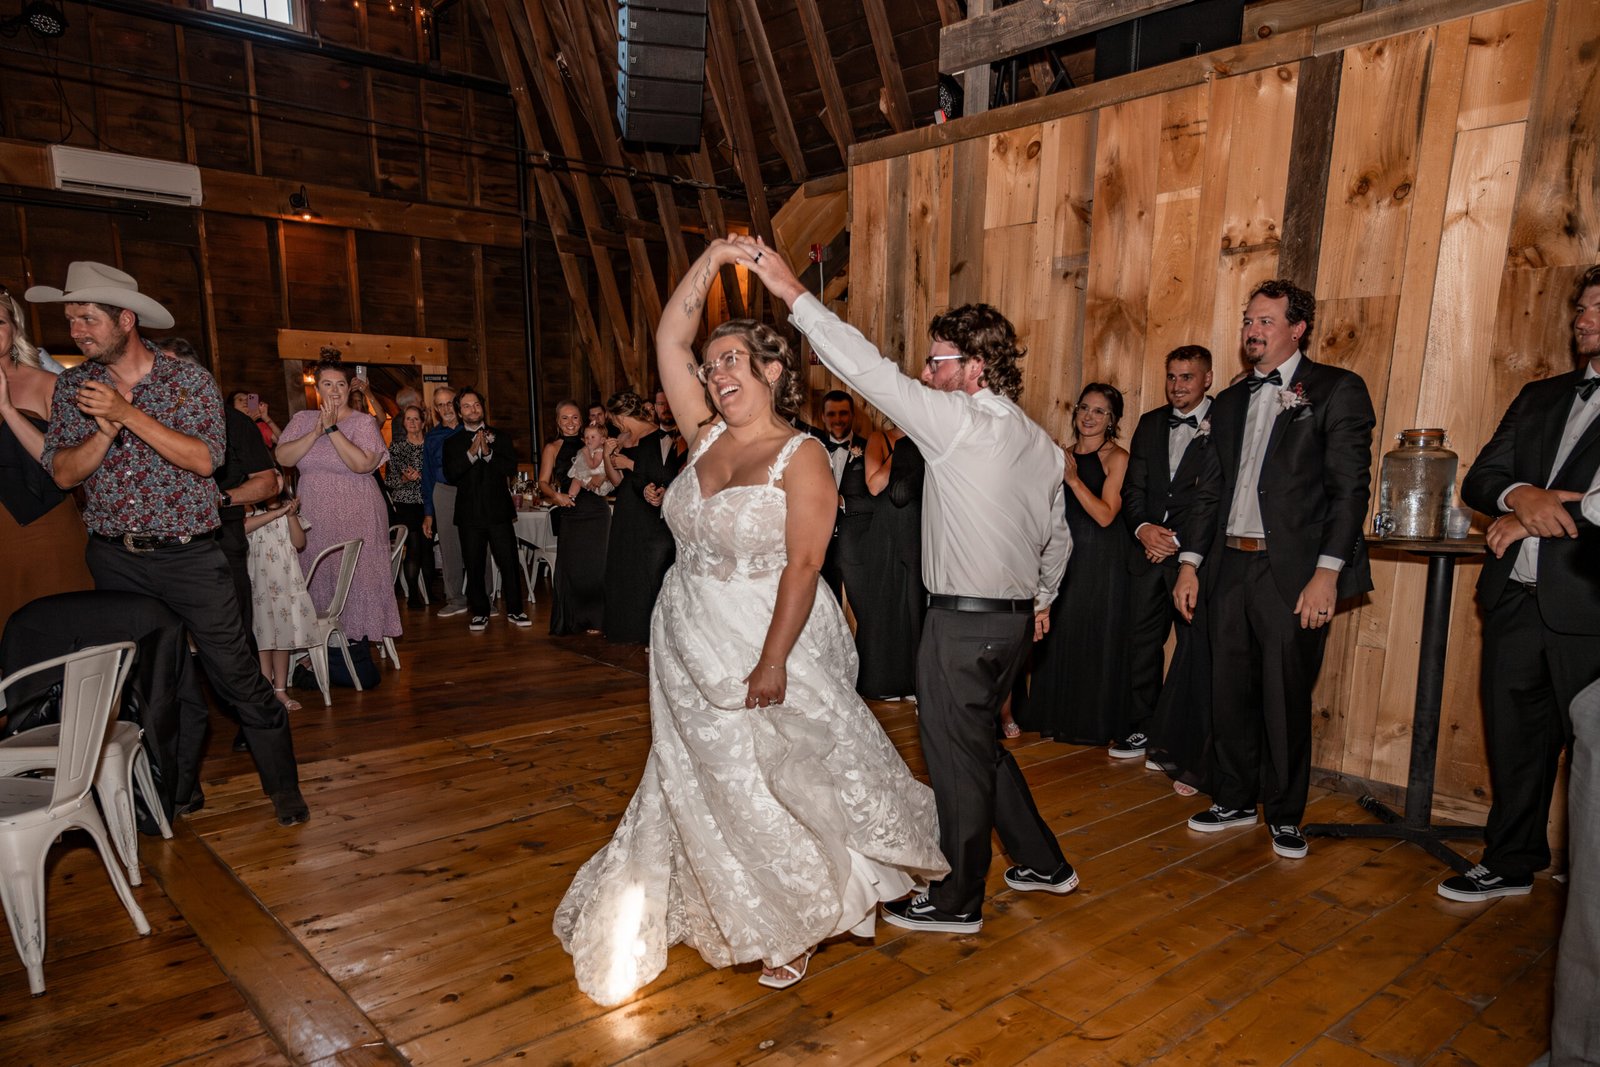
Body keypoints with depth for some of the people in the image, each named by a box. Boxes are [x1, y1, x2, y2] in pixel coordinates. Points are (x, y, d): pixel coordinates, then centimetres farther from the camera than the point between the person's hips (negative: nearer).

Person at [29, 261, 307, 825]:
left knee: (237, 676, -4)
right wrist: (105, 432, -16)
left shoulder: (190, 379, -3)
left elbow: (205, 459, -15)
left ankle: (283, 786, 8)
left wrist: (129, 414, -19)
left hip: (190, 554, -3)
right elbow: (63, 473, 0)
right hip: (115, 560, 4)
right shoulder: (73, 386, 6)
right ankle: (179, 788, 27)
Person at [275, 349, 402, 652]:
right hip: (314, 519, 4)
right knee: (318, 580, 7)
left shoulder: (363, 422, -4)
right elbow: (283, 457, -4)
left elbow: (362, 463, -19)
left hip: (356, 519, -4)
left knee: (356, 580, -3)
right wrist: (316, 432, -14)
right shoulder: (302, 420, 9)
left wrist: (332, 428, -17)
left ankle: (359, 637, 8)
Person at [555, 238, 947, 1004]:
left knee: (781, 784, 8)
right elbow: (669, 342, 2)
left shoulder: (800, 458, -13)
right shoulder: (705, 438, 5)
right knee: (702, 785, 16)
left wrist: (772, 662, -24)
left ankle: (797, 925, 31)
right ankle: (732, 913, 38)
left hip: (765, 646, -6)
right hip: (690, 650, 6)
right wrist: (709, 263, -3)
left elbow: (802, 566, -19)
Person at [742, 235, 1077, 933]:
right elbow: (1058, 538, 17)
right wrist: (1040, 600, 32)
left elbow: (872, 371, -21)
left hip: (963, 623, -9)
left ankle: (957, 901, 22)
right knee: (980, 746, 24)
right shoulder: (1041, 443, 10)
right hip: (1014, 617, 9)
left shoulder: (962, 423, -16)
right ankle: (1043, 863, 37)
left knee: (957, 758, 6)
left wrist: (794, 293, -17)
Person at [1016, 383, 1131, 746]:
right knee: (1058, 634, 10)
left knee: (1093, 639, 2)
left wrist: (1073, 479, -21)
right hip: (1063, 556, 6)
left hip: (1100, 562, -6)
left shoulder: (1117, 457, -7)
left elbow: (1106, 515, -17)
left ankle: (1092, 723, 17)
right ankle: (1059, 716, 24)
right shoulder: (1064, 455, 11)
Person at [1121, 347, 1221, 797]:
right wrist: (1143, 528, -8)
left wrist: (1181, 546, -14)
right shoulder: (1150, 424, 13)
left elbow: (1212, 496, -11)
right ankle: (1141, 731, 30)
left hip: (1197, 554, -5)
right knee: (1141, 643, 13)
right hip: (1148, 548, 6)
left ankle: (1190, 757, 6)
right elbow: (1132, 489, 10)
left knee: (1197, 650, -3)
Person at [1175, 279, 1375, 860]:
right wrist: (1191, 562, 10)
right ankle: (1236, 799, 29)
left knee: (1285, 701, 5)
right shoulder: (1229, 401, 15)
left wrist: (1327, 572, -16)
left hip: (1294, 572, -5)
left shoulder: (1337, 389, -2)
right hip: (1229, 567, 5)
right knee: (1230, 693, 12)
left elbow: (1351, 486, -8)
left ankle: (1284, 815, 23)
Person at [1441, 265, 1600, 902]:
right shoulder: (1541, 397, 16)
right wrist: (1520, 496, -11)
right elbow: (1479, 479, 10)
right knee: (1513, 736, 13)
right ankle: (1511, 863, 28)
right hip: (1516, 598, 5)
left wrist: (1530, 519, -10)